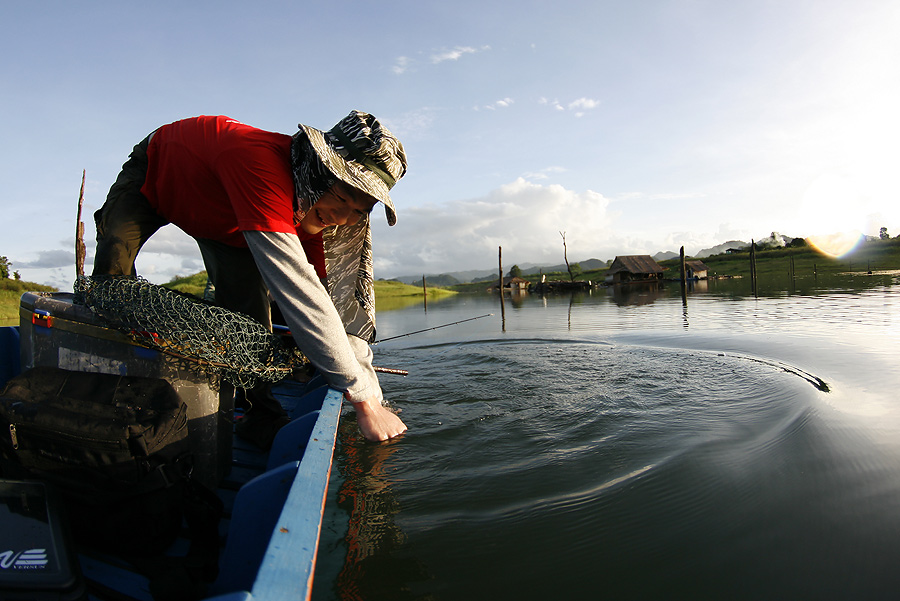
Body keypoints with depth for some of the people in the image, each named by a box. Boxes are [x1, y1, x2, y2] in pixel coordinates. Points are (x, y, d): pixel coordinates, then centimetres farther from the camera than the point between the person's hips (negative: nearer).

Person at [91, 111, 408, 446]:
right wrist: (362, 398, -51)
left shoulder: (316, 209, -27)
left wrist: (373, 395, -27)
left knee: (247, 298, -17)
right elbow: (297, 292, -54)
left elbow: (344, 304, -22)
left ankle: (261, 416, -8)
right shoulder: (259, 161, -49)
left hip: (222, 219, 3)